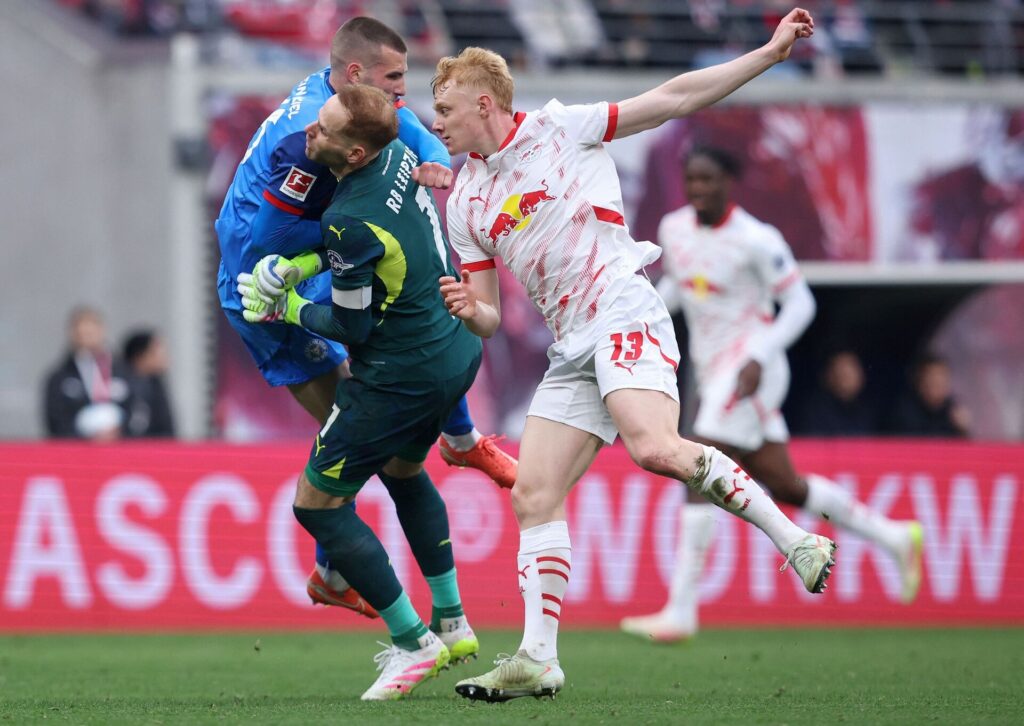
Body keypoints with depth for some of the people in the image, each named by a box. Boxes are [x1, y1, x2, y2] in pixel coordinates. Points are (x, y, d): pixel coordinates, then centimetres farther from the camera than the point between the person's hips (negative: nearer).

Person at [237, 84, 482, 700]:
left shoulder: (353, 222, -29)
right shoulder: (399, 156, -4)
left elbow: (353, 328, -17)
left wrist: (290, 308, 0)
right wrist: (297, 265, 3)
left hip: (402, 377, -9)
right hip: (459, 351, 10)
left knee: (318, 504, 2)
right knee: (403, 472, 33)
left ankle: (414, 644, 6)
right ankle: (452, 623, 37)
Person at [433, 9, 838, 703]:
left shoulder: (559, 128, 1)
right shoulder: (466, 203, 17)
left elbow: (673, 99, 1)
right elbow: (490, 319, 19)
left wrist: (770, 53, -5)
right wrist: (469, 309, -6)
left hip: (626, 318, -7)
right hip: (572, 351, 7)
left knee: (655, 448, -30)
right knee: (533, 497, -2)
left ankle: (797, 543, -21)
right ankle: (538, 659, 2)